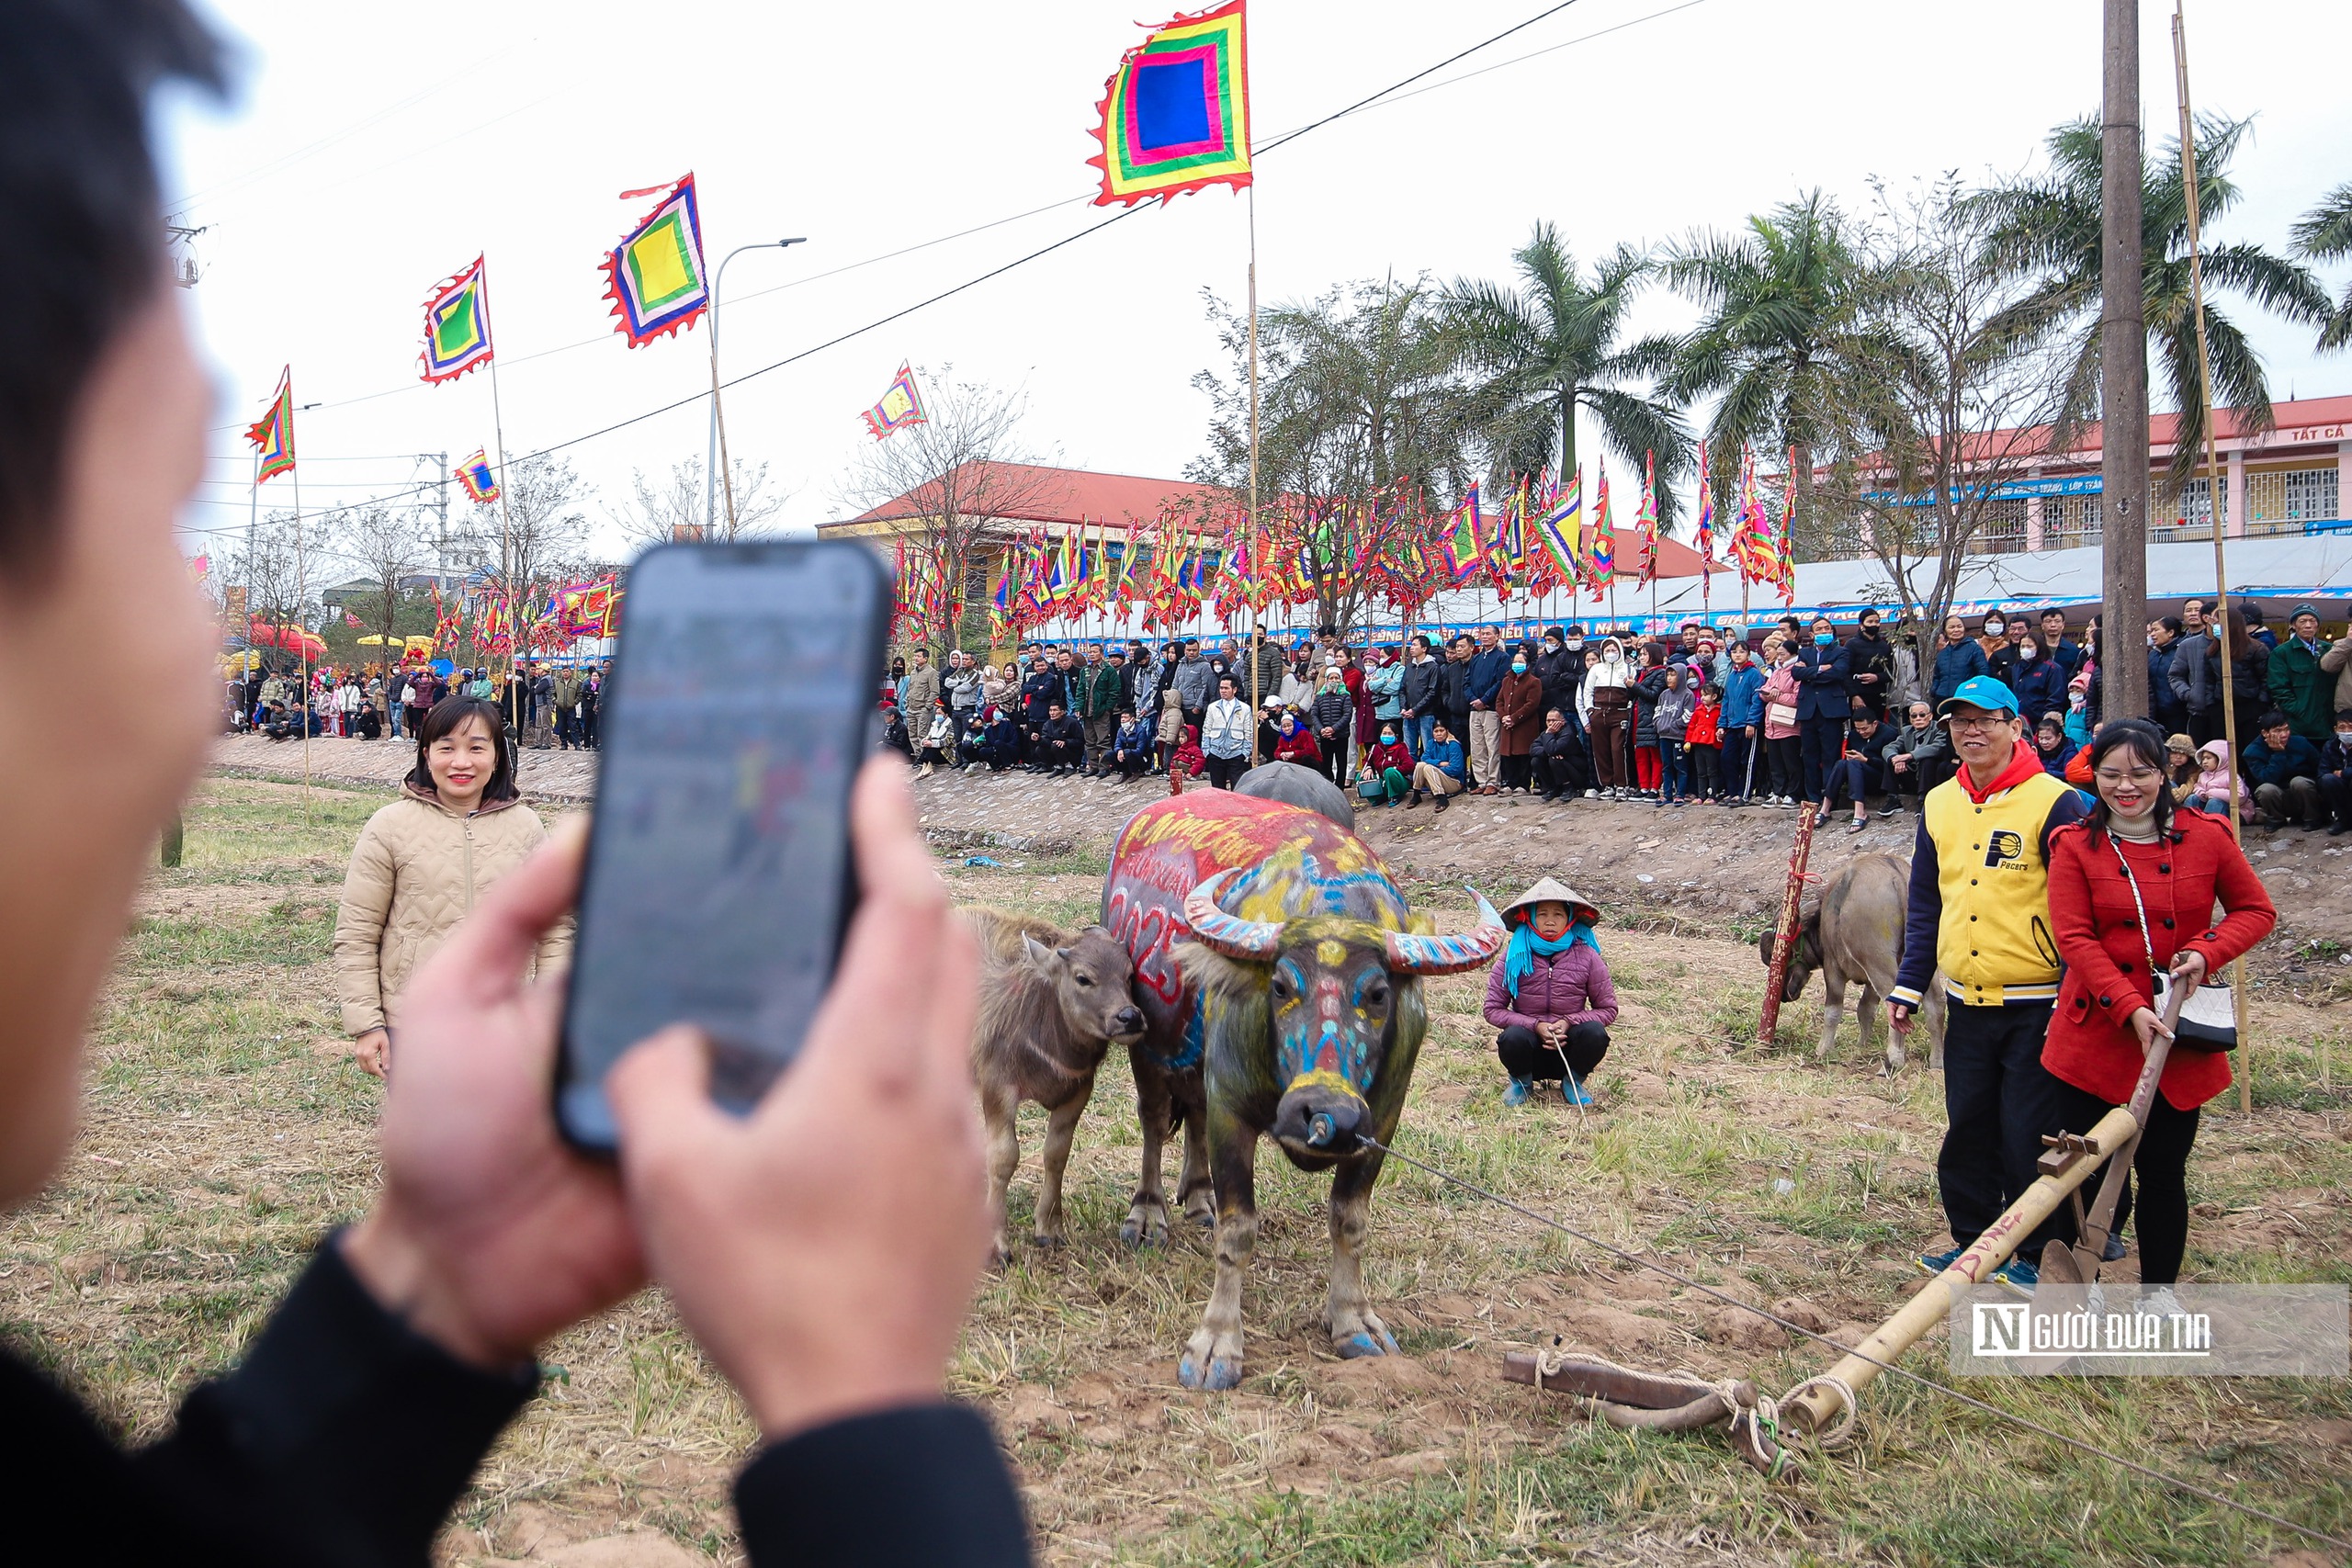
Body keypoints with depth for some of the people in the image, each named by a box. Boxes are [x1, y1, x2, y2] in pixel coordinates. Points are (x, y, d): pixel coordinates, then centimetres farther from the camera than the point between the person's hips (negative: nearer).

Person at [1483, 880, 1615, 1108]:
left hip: (1569, 1050, 1)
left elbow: (1608, 1009, 0)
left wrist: (1569, 1022, -17)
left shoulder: (1587, 956, -4)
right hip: (1530, 1054, -1)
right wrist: (1536, 1026, -19)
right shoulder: (1514, 956, -5)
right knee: (1513, 1037, -34)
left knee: (1595, 1032, -30)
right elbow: (1493, 1010, -6)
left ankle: (1572, 1082, 2)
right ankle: (1521, 1082, 2)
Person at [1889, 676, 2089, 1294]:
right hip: (1967, 1004, 5)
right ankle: (1974, 1242, 28)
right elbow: (1925, 905, 14)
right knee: (1967, 1130, 13)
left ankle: (2037, 1255, 18)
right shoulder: (1939, 805, 8)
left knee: (2030, 1136, 2)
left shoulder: (2054, 802, -9)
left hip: (2037, 1009, -5)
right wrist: (1907, 987, 9)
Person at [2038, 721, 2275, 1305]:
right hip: (2096, 1032, -1)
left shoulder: (2206, 837, 0)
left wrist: (2208, 952, -10)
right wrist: (2130, 1008, -19)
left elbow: (2256, 910, 9)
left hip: (2179, 1037, 1)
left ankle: (2158, 1293, 28)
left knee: (2164, 1173, 10)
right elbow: (2074, 938, -9)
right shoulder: (2075, 846, -3)